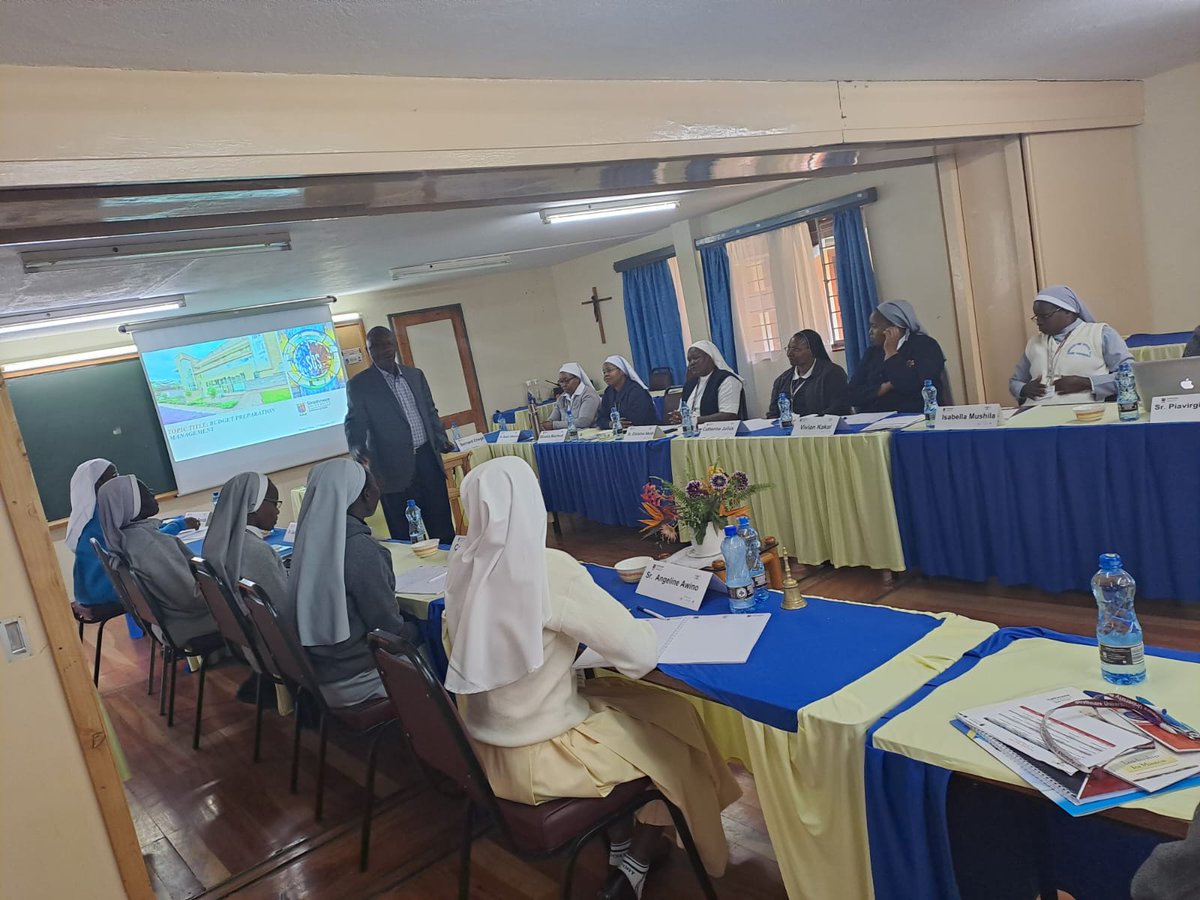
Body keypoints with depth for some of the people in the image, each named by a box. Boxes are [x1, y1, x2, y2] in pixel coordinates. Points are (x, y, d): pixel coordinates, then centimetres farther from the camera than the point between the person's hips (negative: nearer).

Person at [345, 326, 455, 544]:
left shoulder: (415, 375, 13)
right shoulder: (359, 385, -1)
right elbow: (355, 423, -4)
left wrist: (441, 439, 7)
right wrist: (357, 448, -23)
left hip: (427, 460, 4)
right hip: (395, 469, -4)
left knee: (443, 529, 9)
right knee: (405, 537, 0)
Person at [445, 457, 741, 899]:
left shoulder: (462, 565, -7)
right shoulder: (551, 568, -26)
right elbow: (640, 656, -22)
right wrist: (640, 627, 0)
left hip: (486, 747, 6)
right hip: (536, 759, -6)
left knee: (610, 694, 24)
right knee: (676, 720, 12)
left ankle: (619, 841, 31)